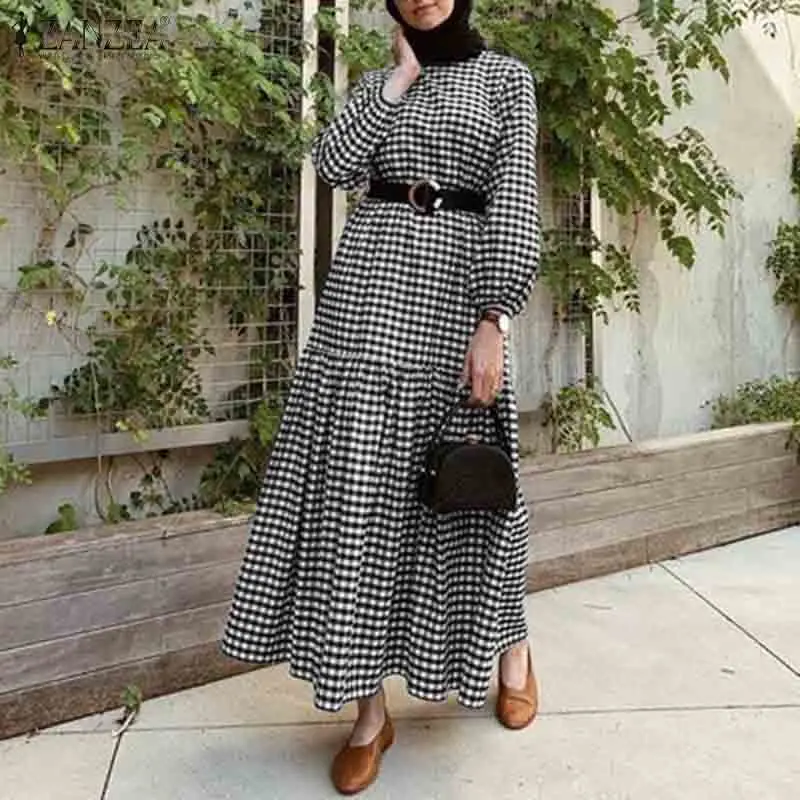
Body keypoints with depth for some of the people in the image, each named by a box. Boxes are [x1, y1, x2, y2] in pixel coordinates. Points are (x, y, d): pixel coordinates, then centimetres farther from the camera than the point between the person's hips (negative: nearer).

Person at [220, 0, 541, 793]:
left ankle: (512, 642, 33)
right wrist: (399, 77, 2)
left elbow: (515, 197, -5)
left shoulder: (506, 76, 7)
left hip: (457, 287, -2)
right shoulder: (377, 83, 17)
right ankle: (370, 709, 6)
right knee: (360, 478, -4)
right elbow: (333, 162, -2)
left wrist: (493, 320, -15)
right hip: (371, 284, 3)